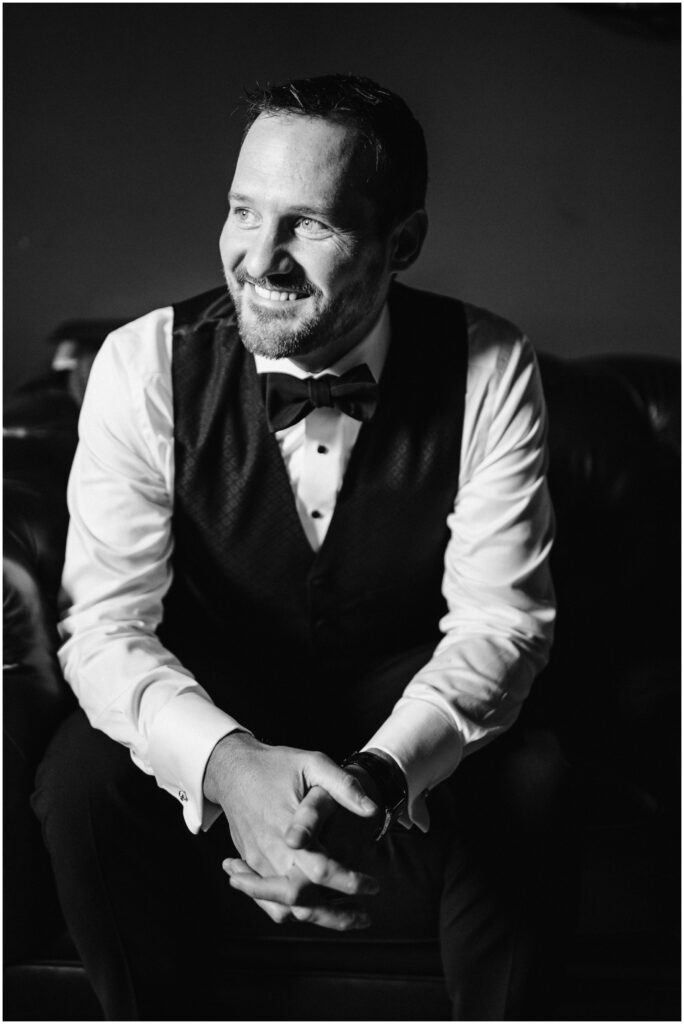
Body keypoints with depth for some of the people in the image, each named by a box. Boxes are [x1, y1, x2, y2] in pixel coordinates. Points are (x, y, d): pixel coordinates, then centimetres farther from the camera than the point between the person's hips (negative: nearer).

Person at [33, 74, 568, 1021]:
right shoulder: (145, 364, -18)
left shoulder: (488, 367, -17)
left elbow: (501, 616, -19)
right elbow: (107, 622, -21)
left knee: (525, 779, -28)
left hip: (407, 704, 0)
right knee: (84, 776, -27)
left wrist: (379, 773, -39)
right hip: (205, 708, 1)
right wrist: (225, 764, -42)